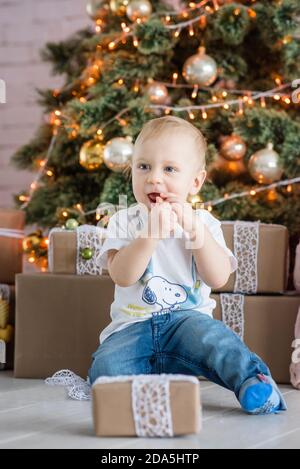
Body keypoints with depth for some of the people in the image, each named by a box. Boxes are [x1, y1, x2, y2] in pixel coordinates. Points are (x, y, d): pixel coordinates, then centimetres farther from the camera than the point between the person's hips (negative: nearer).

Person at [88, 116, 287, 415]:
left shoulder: (203, 222, 7)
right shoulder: (125, 221, 3)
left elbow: (219, 278, -8)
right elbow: (122, 276, -15)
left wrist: (194, 230, -17)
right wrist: (151, 234, -28)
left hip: (187, 318, 0)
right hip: (133, 325, 1)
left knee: (216, 340, -35)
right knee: (107, 367, -28)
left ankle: (252, 379, -28)